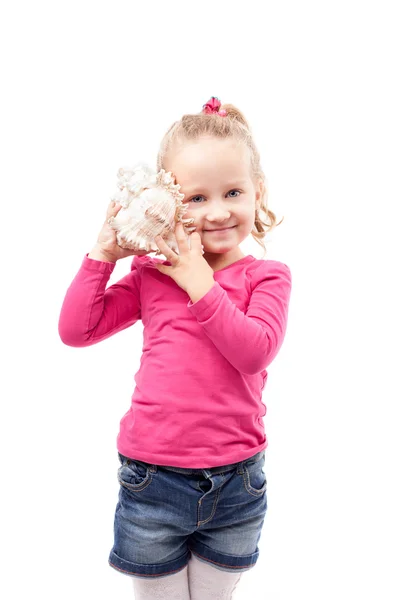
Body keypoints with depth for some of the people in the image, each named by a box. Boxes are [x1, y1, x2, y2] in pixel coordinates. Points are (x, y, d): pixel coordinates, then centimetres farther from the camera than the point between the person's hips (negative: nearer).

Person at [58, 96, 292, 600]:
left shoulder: (266, 276, -4)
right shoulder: (151, 273, 0)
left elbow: (254, 351, -20)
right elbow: (75, 330, -4)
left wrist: (200, 282, -22)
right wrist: (104, 252, -9)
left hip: (234, 483, 0)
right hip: (152, 478, 1)